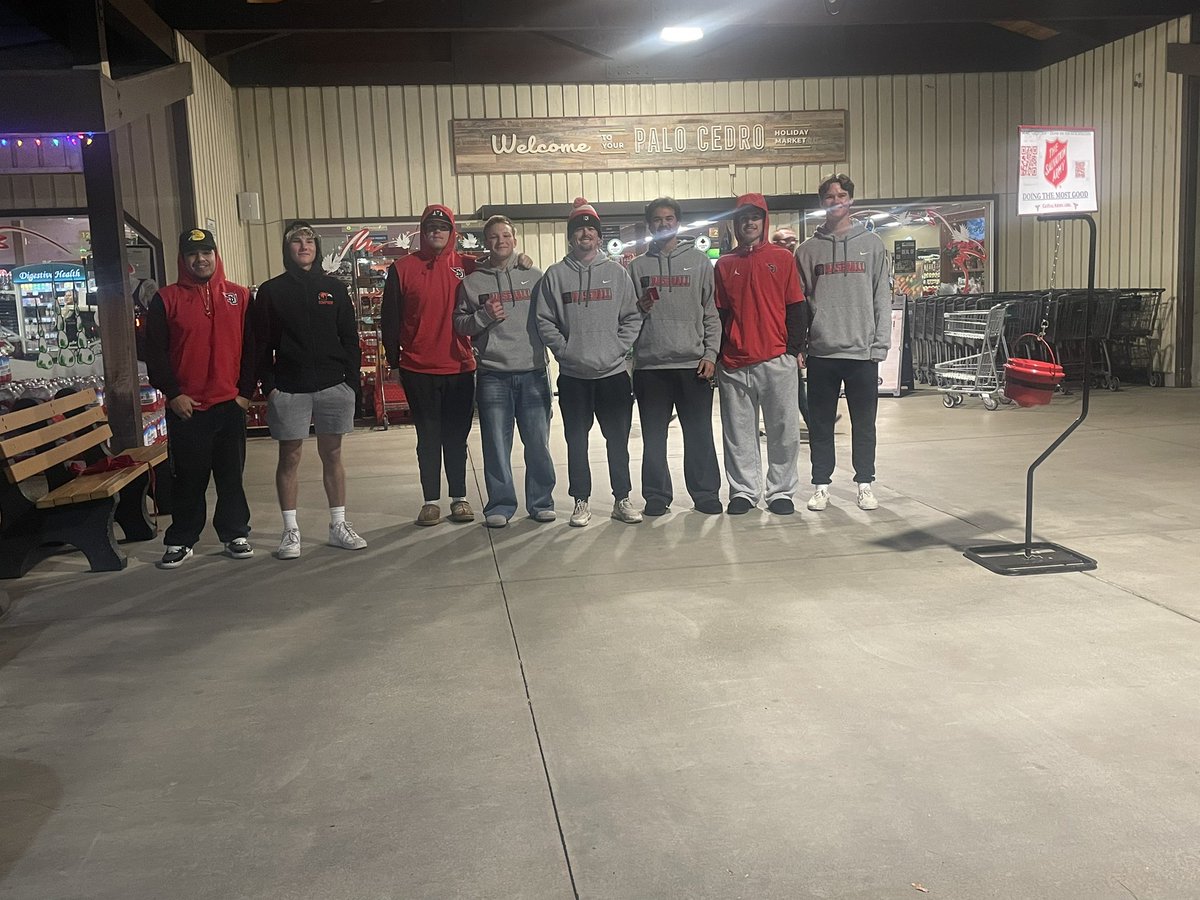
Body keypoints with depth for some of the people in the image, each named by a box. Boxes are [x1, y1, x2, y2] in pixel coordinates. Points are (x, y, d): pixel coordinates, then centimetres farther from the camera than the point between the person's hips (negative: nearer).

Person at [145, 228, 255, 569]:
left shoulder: (239, 296, 6)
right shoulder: (166, 299, 2)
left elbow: (251, 348, 7)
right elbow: (155, 352, 0)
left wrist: (246, 392, 0)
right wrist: (173, 394, -7)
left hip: (230, 403, 1)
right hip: (185, 407, -1)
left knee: (231, 475, 9)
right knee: (188, 477, 5)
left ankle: (235, 534, 20)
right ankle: (180, 541, 17)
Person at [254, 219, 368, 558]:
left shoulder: (334, 288, 9)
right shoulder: (271, 291, 4)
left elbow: (350, 337, 8)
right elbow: (263, 343, 2)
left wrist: (353, 379, 1)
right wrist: (268, 385, -6)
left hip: (334, 386, 2)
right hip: (289, 388, -1)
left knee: (332, 454, 8)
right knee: (289, 456, 3)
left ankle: (338, 525, 16)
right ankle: (291, 530, 10)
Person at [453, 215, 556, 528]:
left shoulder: (534, 277, 10)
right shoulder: (471, 282, 9)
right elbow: (459, 324, 8)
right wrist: (483, 316, -8)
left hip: (533, 372, 0)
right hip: (492, 375, 0)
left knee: (538, 443, 3)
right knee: (496, 445, 2)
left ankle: (541, 502, 15)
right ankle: (500, 504, 12)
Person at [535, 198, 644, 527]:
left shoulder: (616, 272, 6)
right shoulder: (555, 275, 3)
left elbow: (632, 317, 4)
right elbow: (545, 321, 1)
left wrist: (618, 348, -7)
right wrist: (564, 350, -9)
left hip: (613, 372, 1)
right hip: (573, 375, 0)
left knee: (618, 439, 6)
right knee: (577, 441, 7)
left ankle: (622, 500, 17)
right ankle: (581, 502, 17)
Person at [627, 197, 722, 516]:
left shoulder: (699, 262, 9)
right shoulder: (637, 267, 10)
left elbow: (712, 313, 6)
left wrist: (711, 353, -3)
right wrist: (639, 308, -11)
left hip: (693, 363, -1)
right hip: (650, 364, 1)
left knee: (699, 434, 3)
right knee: (653, 436, 5)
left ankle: (706, 493, 13)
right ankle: (656, 496, 14)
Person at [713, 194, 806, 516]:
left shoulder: (782, 258, 7)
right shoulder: (724, 265, 11)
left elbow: (796, 308, 5)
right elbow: (719, 314, 11)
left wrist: (795, 349, -1)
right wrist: (718, 355, 5)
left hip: (778, 360, -1)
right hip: (734, 364, 1)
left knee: (783, 429, 2)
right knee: (739, 432, 5)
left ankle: (781, 491, 12)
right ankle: (743, 491, 14)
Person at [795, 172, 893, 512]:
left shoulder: (872, 244, 7)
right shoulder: (808, 250, 8)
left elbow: (882, 298, 3)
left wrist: (880, 344, -4)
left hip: (863, 350, 0)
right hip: (821, 351, 0)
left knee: (864, 423, 6)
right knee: (820, 423, 6)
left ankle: (865, 484, 17)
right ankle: (821, 484, 16)